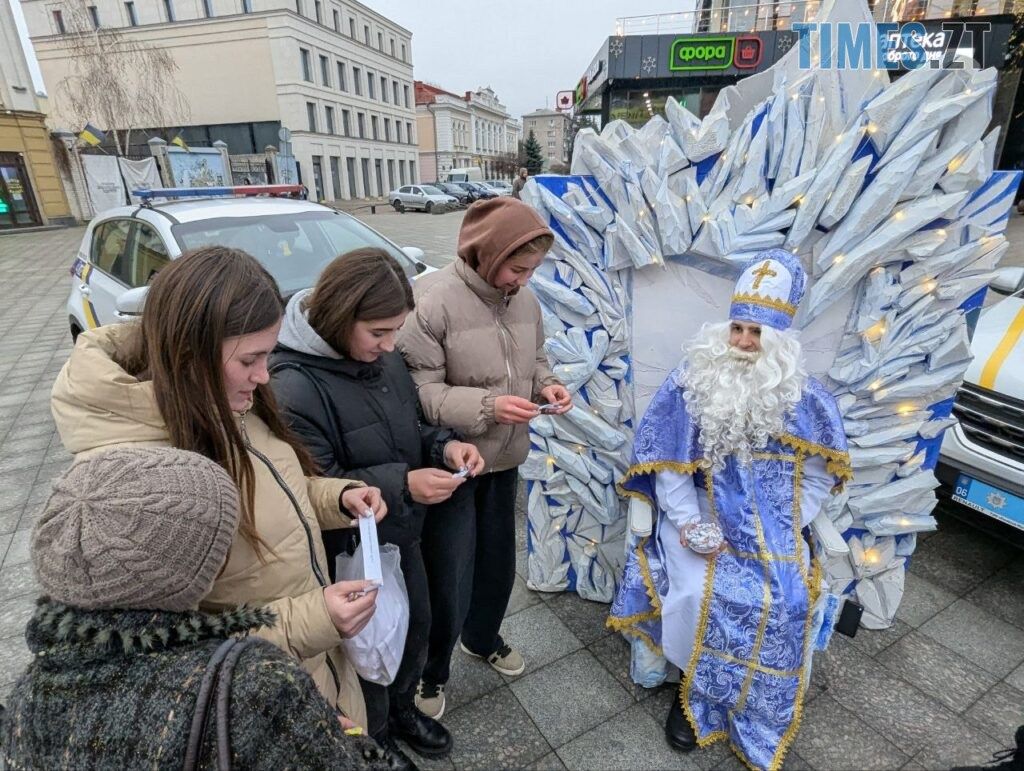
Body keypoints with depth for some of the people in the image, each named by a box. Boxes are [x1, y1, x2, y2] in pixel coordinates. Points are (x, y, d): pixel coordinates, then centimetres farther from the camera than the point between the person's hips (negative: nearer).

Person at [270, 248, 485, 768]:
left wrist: (445, 446, -13)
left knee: (416, 626, 26)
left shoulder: (384, 359, -6)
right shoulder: (293, 387, -28)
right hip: (349, 552, -7)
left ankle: (401, 708, 56)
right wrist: (402, 485, -32)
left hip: (401, 535, 7)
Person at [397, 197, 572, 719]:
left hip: (504, 461, 7)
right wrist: (487, 407, -29)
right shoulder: (432, 300, -21)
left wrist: (546, 386, -8)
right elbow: (419, 393, -21)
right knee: (449, 582, 7)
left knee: (498, 565, 23)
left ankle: (483, 638, 53)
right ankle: (430, 672, 37)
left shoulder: (525, 301, 0)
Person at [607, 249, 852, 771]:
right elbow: (669, 465, -5)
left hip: (772, 527, 2)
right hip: (703, 517, -1)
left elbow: (818, 472, 6)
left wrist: (786, 526, -4)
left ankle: (758, 716, 11)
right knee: (699, 595, -23)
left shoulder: (802, 396, -1)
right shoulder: (691, 383, -7)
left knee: (785, 604, -18)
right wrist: (689, 523, -13)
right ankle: (692, 691, 9)